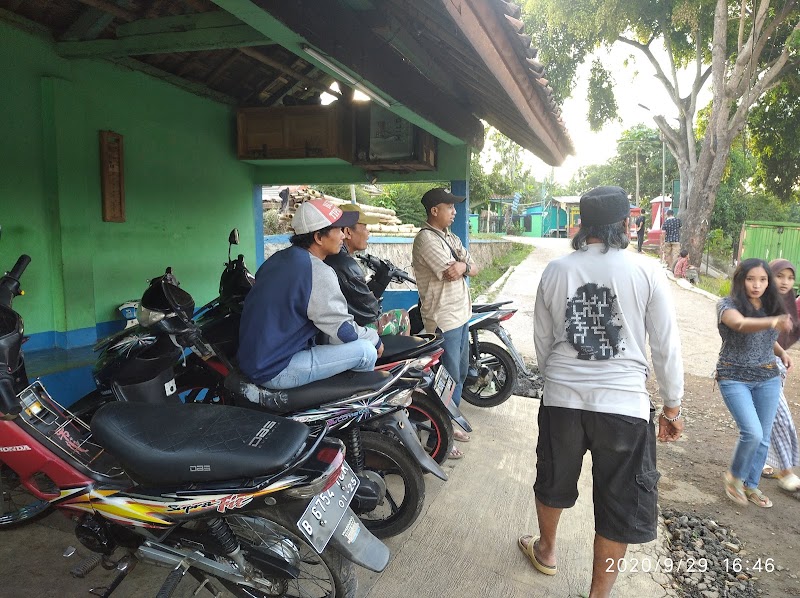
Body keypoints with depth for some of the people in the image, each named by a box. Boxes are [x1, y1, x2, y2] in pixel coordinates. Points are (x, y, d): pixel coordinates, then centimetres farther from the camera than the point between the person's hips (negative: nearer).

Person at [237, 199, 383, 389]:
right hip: (277, 371, -10)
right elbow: (343, 330, -15)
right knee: (366, 351, -11)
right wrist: (375, 339, 4)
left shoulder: (277, 259, 8)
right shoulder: (318, 273, -19)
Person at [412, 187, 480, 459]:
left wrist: (460, 265, -11)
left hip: (461, 314, 10)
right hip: (443, 319, -10)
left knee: (460, 374, 19)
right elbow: (451, 272, -23)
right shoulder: (426, 238, -15)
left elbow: (473, 269, 10)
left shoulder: (451, 237, 15)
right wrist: (464, 264, -2)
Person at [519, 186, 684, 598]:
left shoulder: (555, 271, -1)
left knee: (553, 482, 25)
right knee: (620, 505, 14)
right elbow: (666, 348, -3)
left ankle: (546, 551, 48)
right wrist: (672, 406, 9)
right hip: (624, 405, -3)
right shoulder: (646, 273, -8)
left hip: (561, 399, 3)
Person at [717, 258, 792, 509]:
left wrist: (782, 353, 0)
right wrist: (773, 322, -55)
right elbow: (741, 324, -37)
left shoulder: (771, 307, 3)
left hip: (768, 379, 6)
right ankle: (734, 476, 12)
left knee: (763, 438, 10)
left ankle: (751, 485, 29)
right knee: (753, 433, -16)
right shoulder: (727, 305, -14)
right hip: (735, 378, -5)